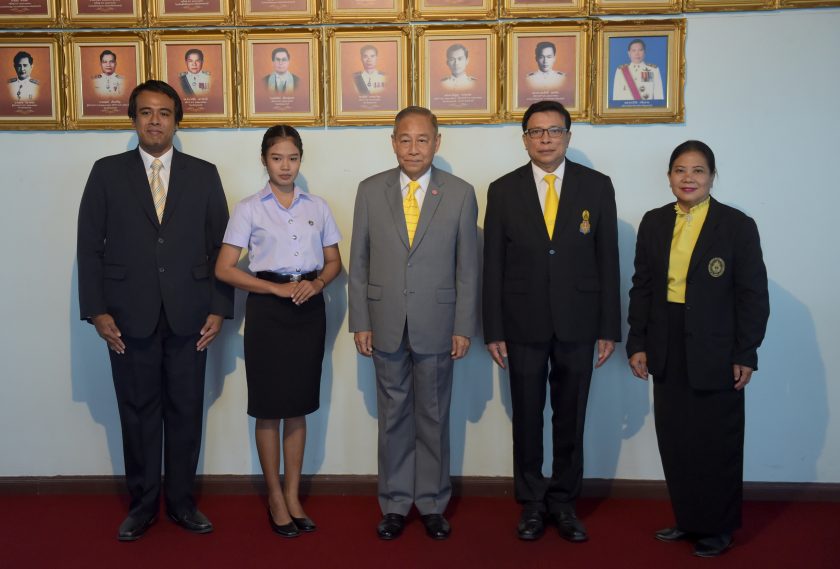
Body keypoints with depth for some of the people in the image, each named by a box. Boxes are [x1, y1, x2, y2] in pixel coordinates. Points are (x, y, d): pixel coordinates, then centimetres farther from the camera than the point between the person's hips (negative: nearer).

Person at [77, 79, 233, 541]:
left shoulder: (203, 174, 7)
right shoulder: (107, 172, 6)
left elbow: (221, 246, 5)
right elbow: (89, 246, 3)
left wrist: (219, 308, -1)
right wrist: (97, 310, -4)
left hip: (188, 317, 1)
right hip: (130, 317, 0)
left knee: (186, 411, 8)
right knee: (138, 413, 8)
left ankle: (181, 501, 23)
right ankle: (142, 505, 23)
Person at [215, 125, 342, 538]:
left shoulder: (317, 208, 8)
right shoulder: (249, 209, -1)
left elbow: (334, 261, 13)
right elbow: (224, 269, -5)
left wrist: (316, 283, -10)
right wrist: (277, 288, -14)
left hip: (309, 308, 3)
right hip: (267, 309, -2)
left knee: (298, 406, 10)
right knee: (269, 407, 4)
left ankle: (293, 494, 23)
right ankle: (275, 497, 20)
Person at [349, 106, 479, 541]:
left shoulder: (460, 194, 0)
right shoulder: (370, 191, 3)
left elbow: (467, 267, 0)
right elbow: (359, 263, 4)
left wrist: (464, 327, -3)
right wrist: (360, 322, 0)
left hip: (436, 326, -1)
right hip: (386, 325, 1)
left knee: (433, 418, 10)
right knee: (393, 418, 11)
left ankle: (432, 504, 25)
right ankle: (395, 504, 25)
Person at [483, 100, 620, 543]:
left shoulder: (597, 186, 2)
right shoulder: (503, 190, 2)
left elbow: (608, 260, 1)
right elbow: (493, 266, 1)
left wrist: (609, 328, -1)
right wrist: (493, 330, -2)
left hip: (577, 323, 0)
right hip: (524, 324, 0)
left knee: (570, 418, 10)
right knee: (527, 418, 9)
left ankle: (564, 502, 26)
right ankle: (532, 502, 25)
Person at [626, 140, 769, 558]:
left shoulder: (737, 226, -5)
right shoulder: (654, 223, 6)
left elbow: (753, 295, -5)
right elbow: (642, 287, 8)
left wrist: (746, 354, -8)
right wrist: (637, 343, 3)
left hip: (715, 352, -3)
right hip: (668, 351, 4)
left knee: (716, 442, 7)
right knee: (675, 441, 9)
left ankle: (718, 527, 24)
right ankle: (687, 518, 26)